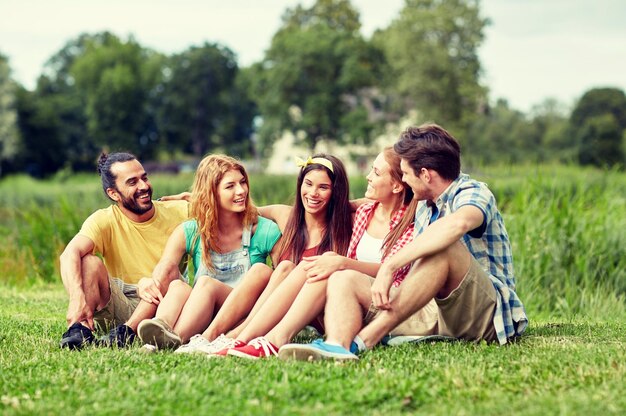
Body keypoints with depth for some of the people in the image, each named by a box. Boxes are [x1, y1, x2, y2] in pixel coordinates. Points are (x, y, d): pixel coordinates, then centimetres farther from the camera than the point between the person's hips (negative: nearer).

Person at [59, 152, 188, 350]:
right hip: (122, 308, 0)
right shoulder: (105, 220, -2)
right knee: (89, 262, -22)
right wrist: (77, 297, -39)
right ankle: (80, 329, -37)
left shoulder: (178, 211, 5)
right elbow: (70, 254, -21)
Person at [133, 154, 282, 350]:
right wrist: (152, 283, -35)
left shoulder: (265, 231, 3)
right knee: (177, 285, -28)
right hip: (199, 322, 2)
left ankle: (173, 339, -57)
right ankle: (161, 326, -60)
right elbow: (166, 266, -12)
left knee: (206, 283, -30)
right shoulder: (189, 233, 5)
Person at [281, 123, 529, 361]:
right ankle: (337, 345, -41)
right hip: (435, 313, 7)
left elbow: (457, 223, -34)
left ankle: (361, 341, -36)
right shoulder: (424, 206, 16)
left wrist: (389, 267, -36)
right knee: (343, 280, -7)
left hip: (488, 314, -7)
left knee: (445, 248, -34)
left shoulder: (473, 194, -10)